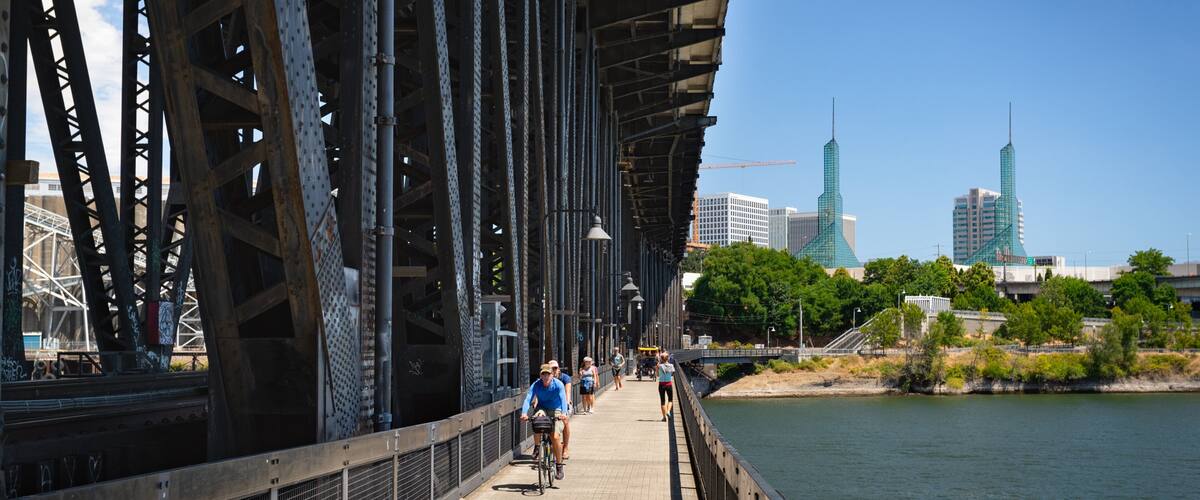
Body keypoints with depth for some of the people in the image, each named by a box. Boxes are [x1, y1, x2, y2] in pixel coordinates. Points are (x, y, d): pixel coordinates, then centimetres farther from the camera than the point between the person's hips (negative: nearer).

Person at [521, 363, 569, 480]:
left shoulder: (558, 385, -19)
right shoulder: (536, 385, -16)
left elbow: (563, 399, -33)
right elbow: (528, 399, -29)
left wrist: (563, 413, -52)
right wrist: (524, 413, -47)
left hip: (556, 411, -2)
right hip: (542, 408, 2)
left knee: (555, 437, -19)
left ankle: (559, 465, -2)